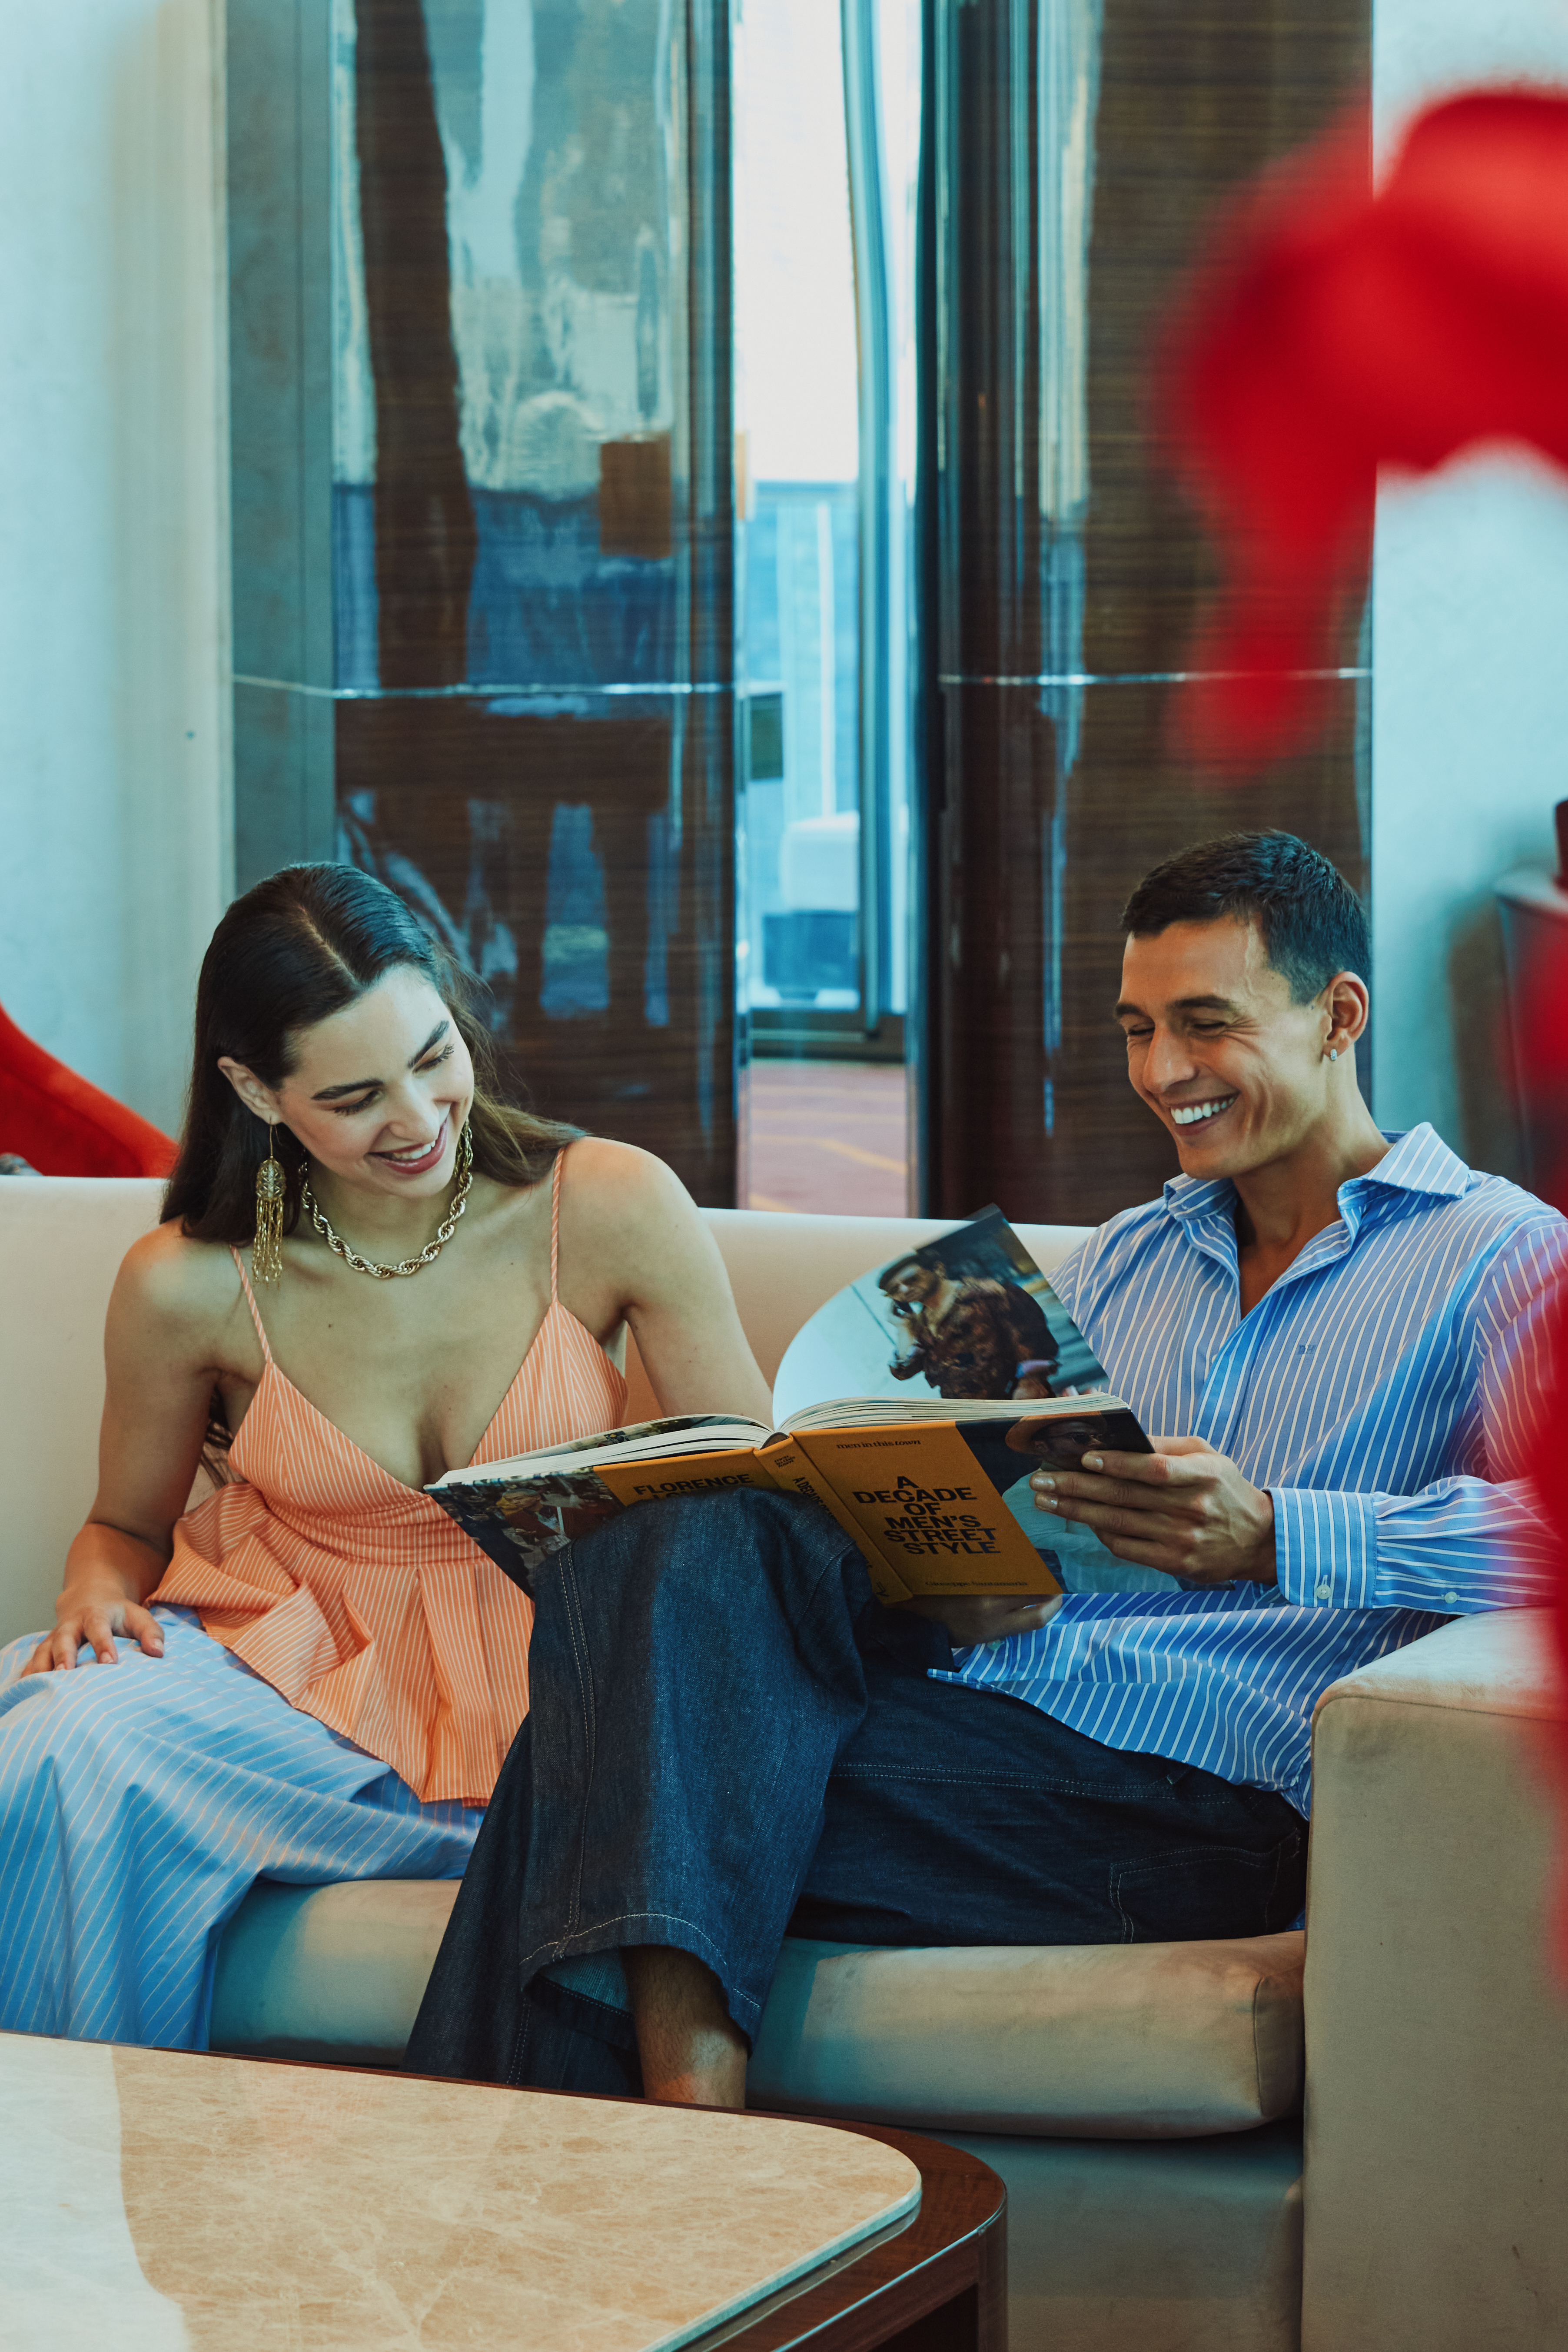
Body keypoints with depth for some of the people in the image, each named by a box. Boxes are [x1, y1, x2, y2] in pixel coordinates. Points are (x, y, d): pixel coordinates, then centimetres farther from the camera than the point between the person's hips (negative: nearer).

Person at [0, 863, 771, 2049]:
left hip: (541, 1701, -2)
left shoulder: (615, 1209, -9)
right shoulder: (189, 1284, -6)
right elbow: (127, 1525, 13)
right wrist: (97, 1601, -10)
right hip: (295, 1674, 2)